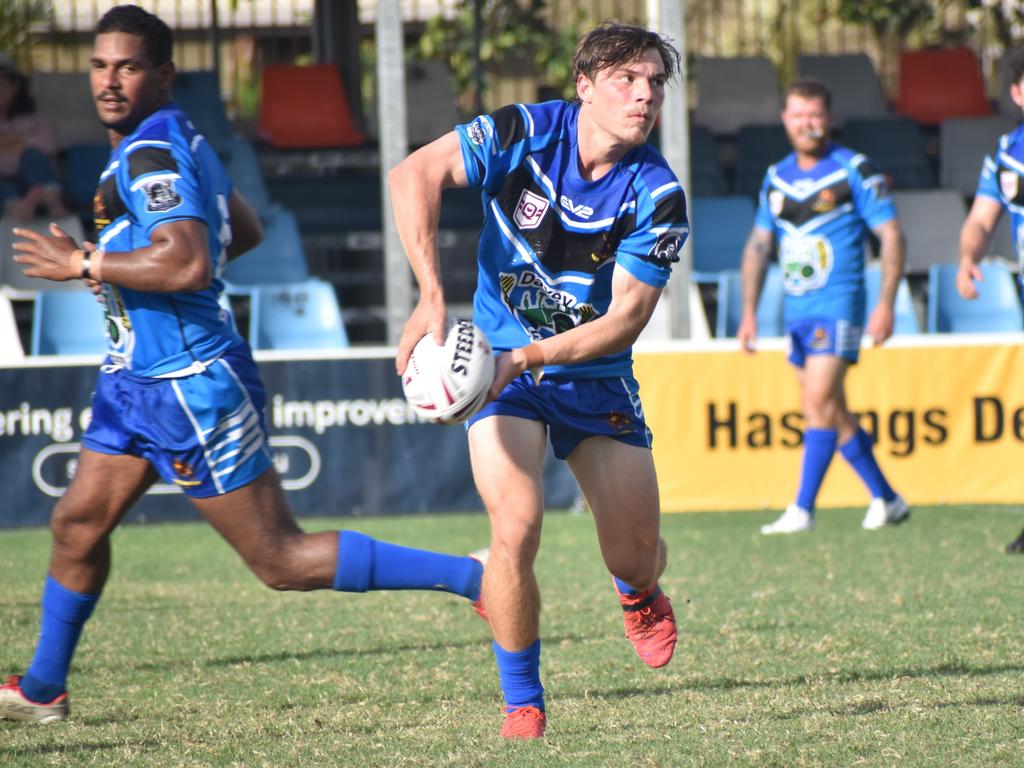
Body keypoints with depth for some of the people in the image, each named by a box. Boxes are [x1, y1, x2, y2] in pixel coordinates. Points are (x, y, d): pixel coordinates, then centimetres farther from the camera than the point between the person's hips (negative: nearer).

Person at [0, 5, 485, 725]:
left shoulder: (150, 153, -19)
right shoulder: (181, 138, 11)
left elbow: (189, 265, -31)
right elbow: (244, 230, 25)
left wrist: (82, 265, -20)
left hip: (191, 384, -10)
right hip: (138, 377, 10)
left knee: (283, 560, -6)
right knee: (78, 525, 15)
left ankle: (476, 578, -5)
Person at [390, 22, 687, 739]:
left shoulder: (658, 195, -15)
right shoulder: (525, 133, -16)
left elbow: (625, 320, -17)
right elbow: (415, 174, -21)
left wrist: (527, 357, -30)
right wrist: (433, 296, -31)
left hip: (597, 375, 2)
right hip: (503, 365, -2)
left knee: (637, 559, 4)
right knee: (516, 529, -22)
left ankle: (638, 594, 45)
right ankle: (522, 702, -2)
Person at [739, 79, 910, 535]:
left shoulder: (855, 171, -5)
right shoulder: (777, 177, 12)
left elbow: (891, 235, -6)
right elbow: (758, 245, 18)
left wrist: (886, 304, -14)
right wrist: (749, 312, 12)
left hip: (838, 305, -7)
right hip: (796, 310, 7)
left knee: (819, 403, -16)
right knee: (834, 414, 10)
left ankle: (802, 510, -18)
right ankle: (887, 500, 22)